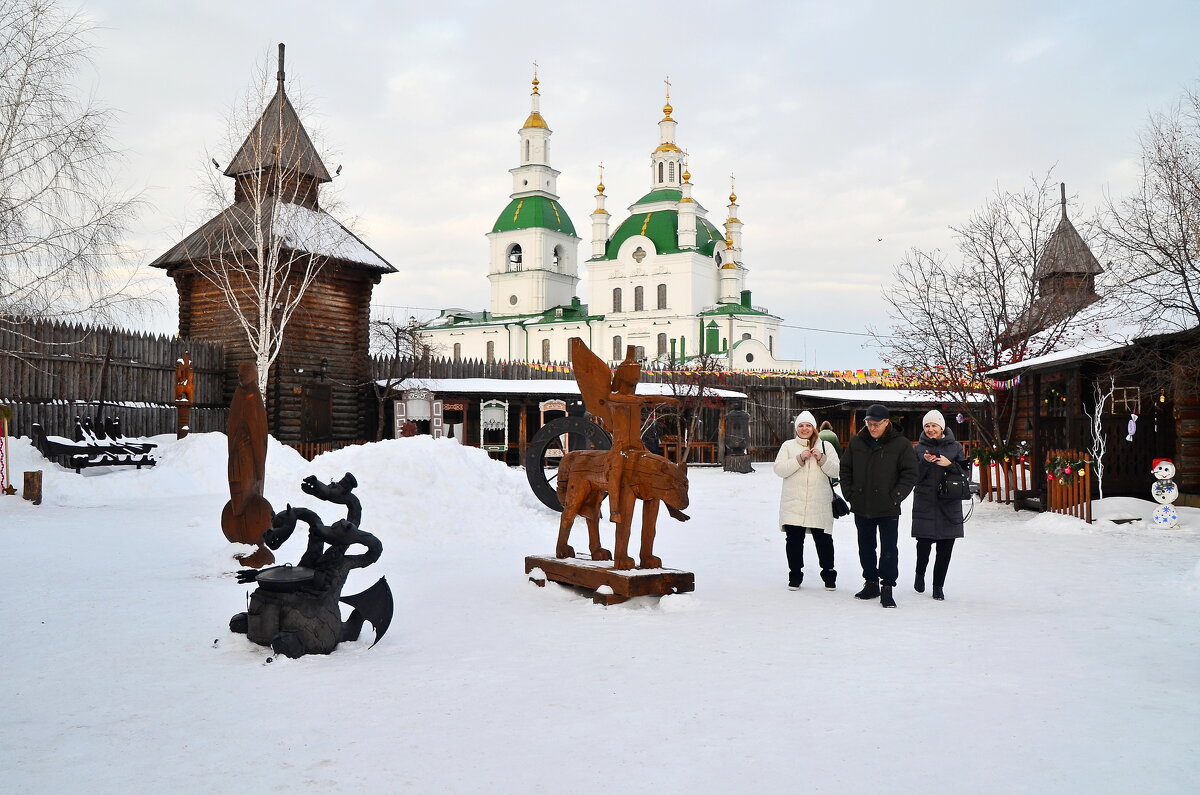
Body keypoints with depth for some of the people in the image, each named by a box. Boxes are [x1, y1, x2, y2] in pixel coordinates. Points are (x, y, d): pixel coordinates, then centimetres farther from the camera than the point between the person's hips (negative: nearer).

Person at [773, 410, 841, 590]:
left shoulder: (826, 446, 8)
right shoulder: (788, 446, 7)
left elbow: (835, 471, 2)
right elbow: (779, 469, -5)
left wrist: (822, 459, -14)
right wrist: (799, 459, -15)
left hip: (819, 505, 0)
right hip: (793, 504, 1)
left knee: (824, 540, 3)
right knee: (794, 540, 6)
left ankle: (828, 574, 19)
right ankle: (795, 575, 18)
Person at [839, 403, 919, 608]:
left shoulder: (900, 444, -5)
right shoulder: (856, 442, 5)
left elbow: (910, 474, -4)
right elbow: (845, 470, 12)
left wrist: (895, 497, -11)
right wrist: (849, 493, 3)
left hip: (888, 509, -4)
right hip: (861, 507, 4)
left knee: (889, 550, -2)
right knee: (865, 547, 14)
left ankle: (887, 587, 7)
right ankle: (870, 583, 27)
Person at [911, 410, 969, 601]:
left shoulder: (955, 447, 8)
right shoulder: (919, 448, 7)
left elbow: (966, 473, 6)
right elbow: (914, 477, 3)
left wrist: (949, 464, -10)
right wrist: (925, 462, -14)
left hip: (949, 504, 1)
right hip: (925, 503, -1)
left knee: (946, 546, 0)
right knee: (924, 542, -7)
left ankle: (938, 585, 12)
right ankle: (920, 574, 21)